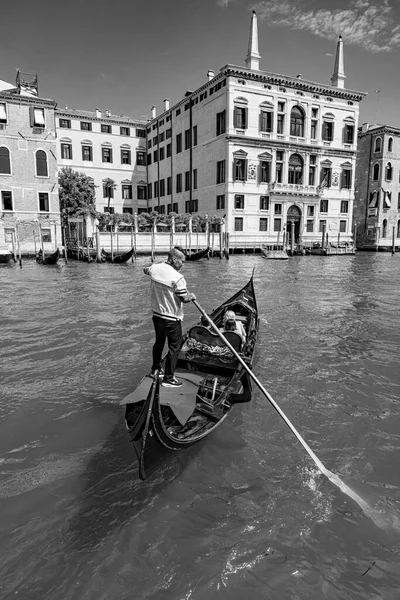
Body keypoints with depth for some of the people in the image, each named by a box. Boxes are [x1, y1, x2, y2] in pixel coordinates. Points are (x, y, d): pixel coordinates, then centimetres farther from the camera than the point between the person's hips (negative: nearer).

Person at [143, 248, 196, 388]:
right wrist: (192, 296, -1)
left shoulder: (155, 268, -1)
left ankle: (155, 369, 38)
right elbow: (184, 298, -20)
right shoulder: (177, 278, -23)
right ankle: (168, 378, 10)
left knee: (159, 342, 23)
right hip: (172, 319, -8)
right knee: (174, 347, 5)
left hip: (157, 314, 8)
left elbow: (146, 270, 22)